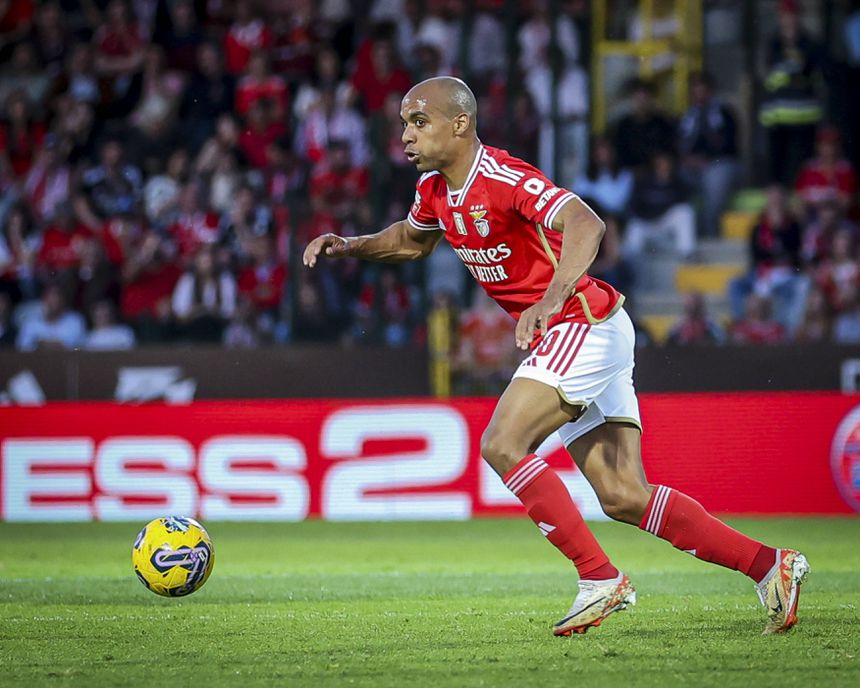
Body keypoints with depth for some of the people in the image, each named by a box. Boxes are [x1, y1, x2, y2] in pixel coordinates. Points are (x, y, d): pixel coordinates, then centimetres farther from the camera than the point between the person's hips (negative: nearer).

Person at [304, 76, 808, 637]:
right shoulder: (435, 189, 7)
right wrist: (350, 246, 13)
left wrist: (553, 299, -49)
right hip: (560, 337, 9)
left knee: (502, 446, -19)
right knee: (623, 497, 1)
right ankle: (770, 565, 6)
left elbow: (585, 223, -35)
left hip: (587, 326, -9)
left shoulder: (503, 178, -20)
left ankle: (600, 579, -13)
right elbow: (412, 240, 30)